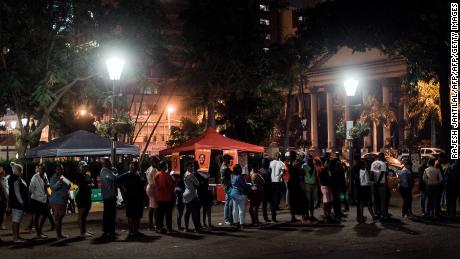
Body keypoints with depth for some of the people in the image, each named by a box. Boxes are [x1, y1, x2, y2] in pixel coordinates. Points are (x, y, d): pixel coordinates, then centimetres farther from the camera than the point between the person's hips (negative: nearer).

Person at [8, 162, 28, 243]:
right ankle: (16, 238, -5)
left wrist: (23, 202, 20)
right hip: (17, 203, -11)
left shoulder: (18, 179, 15)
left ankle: (16, 236, 19)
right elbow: (17, 193, -21)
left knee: (16, 220, 13)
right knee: (16, 220, -8)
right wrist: (22, 202, -18)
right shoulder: (16, 180, -18)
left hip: (16, 203, 11)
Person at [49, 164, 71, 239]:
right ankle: (58, 234, -5)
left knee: (60, 217, 13)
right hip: (57, 201, -8)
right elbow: (52, 187, -23)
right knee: (58, 217, -7)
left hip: (63, 201, 9)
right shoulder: (54, 178, -10)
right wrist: (58, 183, -37)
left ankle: (60, 234, 21)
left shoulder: (63, 178, 14)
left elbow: (68, 186, 25)